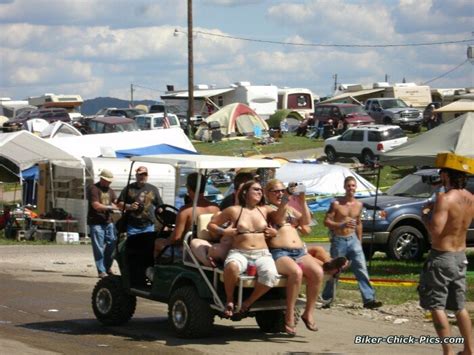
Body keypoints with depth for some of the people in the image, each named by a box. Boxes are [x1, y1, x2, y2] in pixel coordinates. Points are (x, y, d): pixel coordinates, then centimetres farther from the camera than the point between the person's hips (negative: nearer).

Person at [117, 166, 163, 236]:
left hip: (148, 227, 1)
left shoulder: (153, 189, 12)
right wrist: (129, 206, -13)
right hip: (132, 227, -1)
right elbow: (119, 204, 7)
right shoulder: (129, 188, 7)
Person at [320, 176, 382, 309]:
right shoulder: (336, 203, -7)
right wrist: (342, 225, -25)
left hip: (353, 239, 4)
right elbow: (327, 221, -9)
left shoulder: (358, 205, 8)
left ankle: (369, 299, -9)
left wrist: (360, 241, 18)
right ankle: (327, 299, 18)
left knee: (362, 269, -7)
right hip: (339, 240, -4)